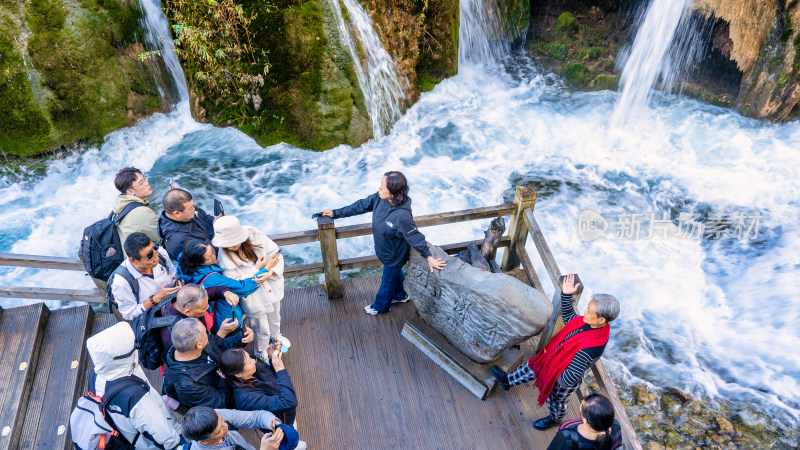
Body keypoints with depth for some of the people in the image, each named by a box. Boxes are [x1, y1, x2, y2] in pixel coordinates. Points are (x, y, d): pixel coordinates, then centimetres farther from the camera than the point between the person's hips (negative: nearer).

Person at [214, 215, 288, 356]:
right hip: (253, 299, -4)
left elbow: (276, 255, -12)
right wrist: (259, 269, -31)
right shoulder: (224, 258, -27)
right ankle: (261, 353, 47)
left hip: (272, 289, 4)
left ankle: (276, 335, 65)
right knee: (261, 331, 15)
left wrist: (271, 272, -31)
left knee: (275, 319, 31)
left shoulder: (255, 236, -20)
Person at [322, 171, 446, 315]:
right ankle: (400, 295, 61)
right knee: (396, 274, 33)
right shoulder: (380, 198, -21)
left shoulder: (401, 216, -42)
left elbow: (416, 238, -31)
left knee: (388, 281, 22)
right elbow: (361, 205, -7)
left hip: (394, 256, -7)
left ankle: (381, 306, 50)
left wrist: (429, 257, -23)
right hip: (385, 250, 7)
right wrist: (335, 213, -1)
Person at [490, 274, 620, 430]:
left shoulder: (591, 348, -45)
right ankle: (508, 381, 60)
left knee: (555, 401, 26)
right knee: (532, 367, 30)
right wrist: (566, 295, -10)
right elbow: (569, 319, 1)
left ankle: (555, 419, 61)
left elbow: (568, 379, -37)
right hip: (554, 358, 7)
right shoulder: (590, 322, -22)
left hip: (564, 380, -6)